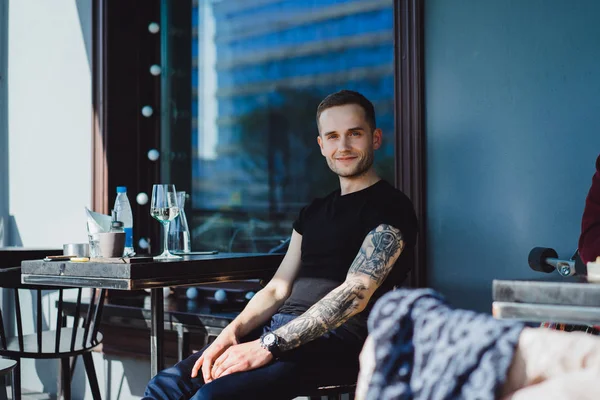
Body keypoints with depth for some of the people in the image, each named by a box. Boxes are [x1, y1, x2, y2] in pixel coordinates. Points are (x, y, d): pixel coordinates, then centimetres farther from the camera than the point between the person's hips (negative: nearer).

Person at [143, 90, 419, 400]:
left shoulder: (390, 208, -3)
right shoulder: (313, 212, 22)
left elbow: (356, 293, -15)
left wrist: (268, 345, -21)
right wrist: (232, 333, -3)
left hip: (337, 340, -7)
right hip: (278, 328, 7)